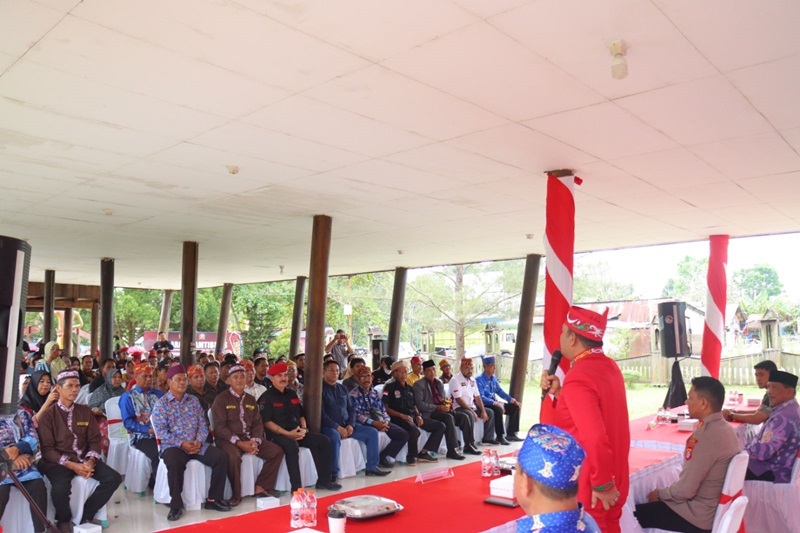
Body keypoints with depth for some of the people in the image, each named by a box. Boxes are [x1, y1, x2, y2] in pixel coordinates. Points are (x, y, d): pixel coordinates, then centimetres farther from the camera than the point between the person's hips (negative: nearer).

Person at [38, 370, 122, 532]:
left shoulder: (85, 411, 10)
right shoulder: (48, 415, -4)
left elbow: (94, 439, 7)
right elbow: (47, 449, -8)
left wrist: (90, 461, -12)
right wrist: (71, 465, -19)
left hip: (84, 459, 4)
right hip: (58, 462, -4)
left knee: (114, 478, -15)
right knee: (60, 488, -34)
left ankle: (86, 516, 5)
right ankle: (64, 520, 0)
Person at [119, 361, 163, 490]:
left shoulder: (158, 394, 19)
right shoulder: (128, 397, 6)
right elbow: (128, 422, -4)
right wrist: (149, 430, -14)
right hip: (141, 436, -4)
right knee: (158, 454, -34)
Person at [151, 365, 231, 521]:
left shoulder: (194, 401, 13)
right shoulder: (161, 404, -1)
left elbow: (203, 425, 9)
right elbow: (161, 432, -10)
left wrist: (199, 442, -10)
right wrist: (182, 444, -19)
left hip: (197, 444, 4)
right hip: (173, 445, -4)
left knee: (221, 457, -17)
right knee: (175, 463, -38)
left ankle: (213, 499, -5)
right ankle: (176, 505, -20)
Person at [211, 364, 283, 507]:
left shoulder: (250, 399, 14)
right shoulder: (221, 398, -3)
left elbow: (258, 423, 10)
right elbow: (220, 426, -11)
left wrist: (255, 441, -10)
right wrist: (239, 442, -20)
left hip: (249, 437, 6)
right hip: (228, 439, -6)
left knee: (277, 451, -9)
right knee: (233, 456, -37)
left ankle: (260, 487, -3)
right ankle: (236, 494, -16)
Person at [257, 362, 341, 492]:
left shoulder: (292, 394, 18)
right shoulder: (267, 397, -4)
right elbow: (267, 422, -13)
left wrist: (304, 429, 1)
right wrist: (287, 433, -20)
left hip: (297, 433, 7)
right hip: (277, 434, -7)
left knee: (323, 441, -7)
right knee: (292, 445, -39)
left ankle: (323, 480, -1)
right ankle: (296, 487, -33)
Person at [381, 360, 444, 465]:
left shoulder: (410, 388, 21)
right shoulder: (390, 387, -1)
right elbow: (385, 408, -8)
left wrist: (418, 416, 2)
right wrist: (402, 415, -17)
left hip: (412, 417, 8)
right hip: (398, 418, -8)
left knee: (440, 426, -1)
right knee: (414, 431, -38)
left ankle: (423, 453, -4)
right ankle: (411, 456, -12)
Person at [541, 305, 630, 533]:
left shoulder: (578, 378, -25)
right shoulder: (609, 366, 5)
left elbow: (594, 437, -31)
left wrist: (602, 485, -21)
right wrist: (558, 393, 0)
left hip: (589, 488, -9)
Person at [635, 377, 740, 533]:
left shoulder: (706, 436, -27)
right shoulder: (725, 428, 3)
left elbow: (685, 490, -24)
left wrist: (659, 493, -5)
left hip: (697, 516, -9)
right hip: (713, 508, 9)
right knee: (649, 507, 20)